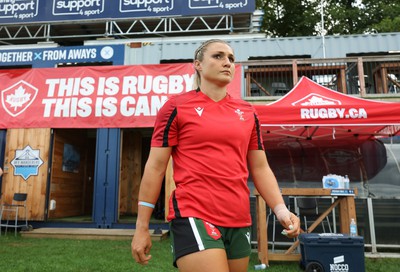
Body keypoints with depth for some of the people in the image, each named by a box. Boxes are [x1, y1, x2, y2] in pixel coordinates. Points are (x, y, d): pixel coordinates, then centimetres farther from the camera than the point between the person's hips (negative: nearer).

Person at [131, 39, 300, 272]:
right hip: (193, 217, -5)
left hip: (240, 222, 5)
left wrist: (280, 209, 0)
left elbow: (260, 168, 13)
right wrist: (142, 227, -3)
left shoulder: (248, 112, 11)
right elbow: (155, 167, -2)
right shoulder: (177, 106, -2)